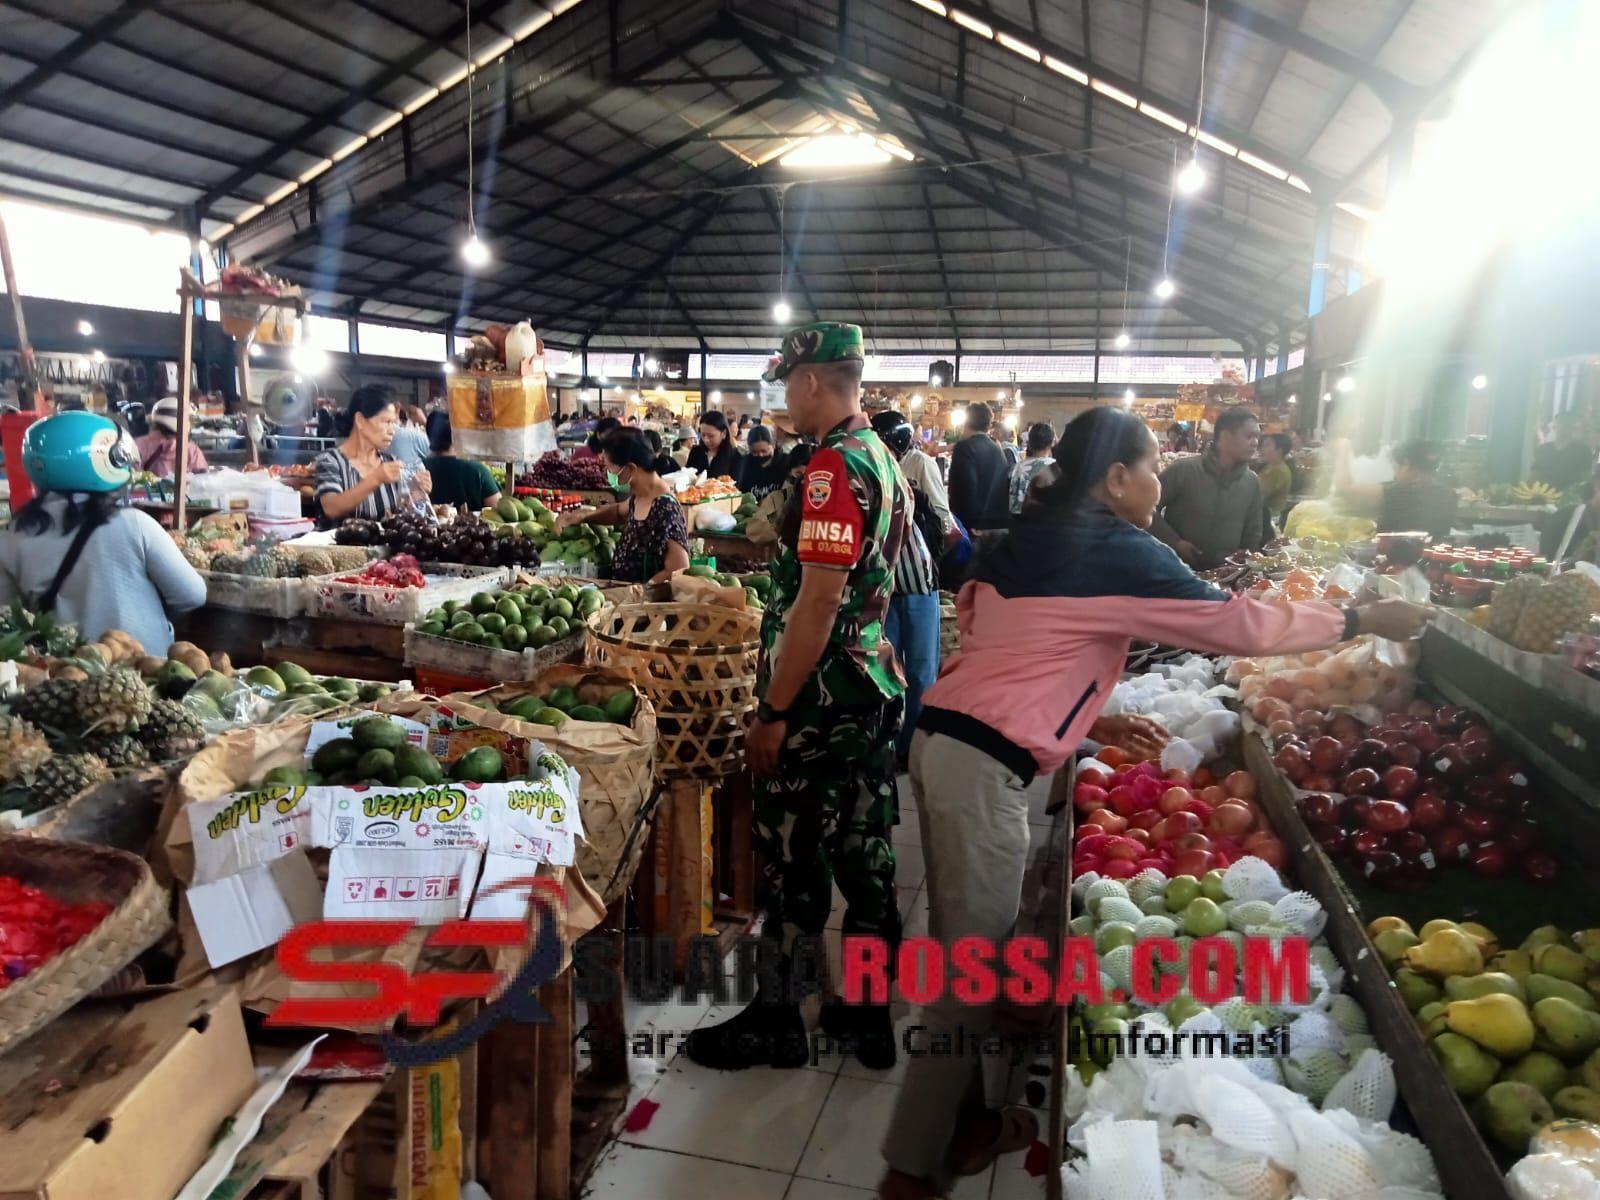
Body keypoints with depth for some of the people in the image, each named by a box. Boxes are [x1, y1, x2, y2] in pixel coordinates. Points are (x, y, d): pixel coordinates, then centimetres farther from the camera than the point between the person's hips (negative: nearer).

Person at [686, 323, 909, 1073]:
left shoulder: (833, 466, -18)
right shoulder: (882, 458, 11)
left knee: (793, 857, 5)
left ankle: (775, 1023, 21)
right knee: (864, 854, 15)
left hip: (818, 702, -9)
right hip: (872, 689, 9)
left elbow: (818, 600, -23)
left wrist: (773, 713, -19)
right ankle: (868, 1016, 29)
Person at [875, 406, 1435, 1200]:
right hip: (982, 767, -9)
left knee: (959, 946, 18)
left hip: (943, 739, 9)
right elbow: (1239, 624, -4)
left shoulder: (1031, 540, 15)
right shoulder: (1117, 553, -9)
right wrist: (1363, 620, 9)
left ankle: (960, 1119, 34)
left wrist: (1090, 724, 18)